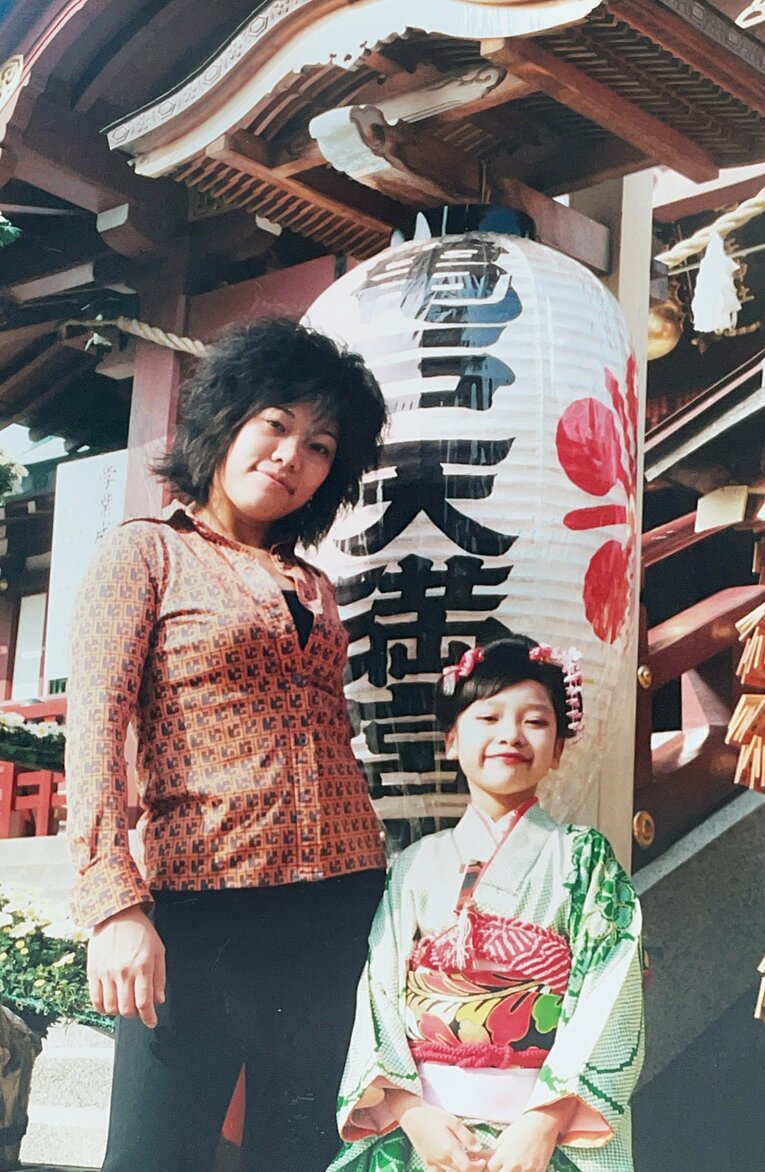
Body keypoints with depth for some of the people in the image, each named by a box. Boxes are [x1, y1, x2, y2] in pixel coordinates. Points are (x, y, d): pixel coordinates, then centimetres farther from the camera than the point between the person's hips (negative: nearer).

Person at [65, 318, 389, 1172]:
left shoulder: (312, 586, 18)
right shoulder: (144, 552, 2)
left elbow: (332, 739, 17)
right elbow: (94, 728, -7)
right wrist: (115, 905, -17)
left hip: (337, 904, 6)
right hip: (202, 902, -5)